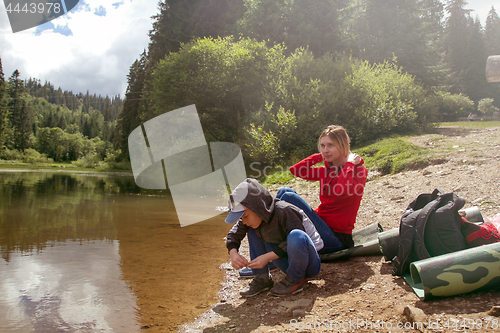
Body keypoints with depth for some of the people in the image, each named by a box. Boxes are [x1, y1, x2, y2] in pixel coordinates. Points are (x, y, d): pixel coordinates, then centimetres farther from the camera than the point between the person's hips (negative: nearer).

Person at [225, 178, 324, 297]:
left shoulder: (285, 212, -28)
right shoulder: (254, 216, -6)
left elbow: (296, 239, -29)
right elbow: (233, 235, 2)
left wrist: (267, 257, -31)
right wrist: (233, 253, -19)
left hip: (311, 264, -7)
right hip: (290, 263, 7)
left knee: (296, 236, -40)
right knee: (252, 231, -1)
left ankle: (297, 279, -13)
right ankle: (263, 278, 3)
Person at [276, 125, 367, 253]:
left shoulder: (358, 170, -8)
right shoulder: (326, 170, 12)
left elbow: (342, 191, -29)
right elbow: (295, 170, 7)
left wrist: (350, 164, -15)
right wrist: (321, 155, 7)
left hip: (337, 238, -7)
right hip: (321, 225, 7)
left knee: (289, 197, -19)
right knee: (284, 191, -6)